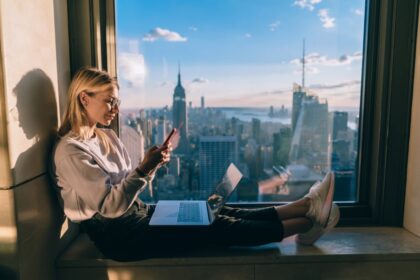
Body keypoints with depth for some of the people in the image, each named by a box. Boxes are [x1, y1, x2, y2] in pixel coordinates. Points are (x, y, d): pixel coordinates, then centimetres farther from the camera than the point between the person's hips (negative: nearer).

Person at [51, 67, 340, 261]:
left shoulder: (107, 136, 8)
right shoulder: (70, 151, -18)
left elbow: (129, 185, 10)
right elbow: (110, 206, -21)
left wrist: (153, 165, -8)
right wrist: (143, 168, -26)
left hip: (138, 214, 8)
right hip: (118, 235, -8)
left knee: (219, 213, -5)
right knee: (217, 228, -13)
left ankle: (304, 206, -4)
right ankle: (305, 223, -7)